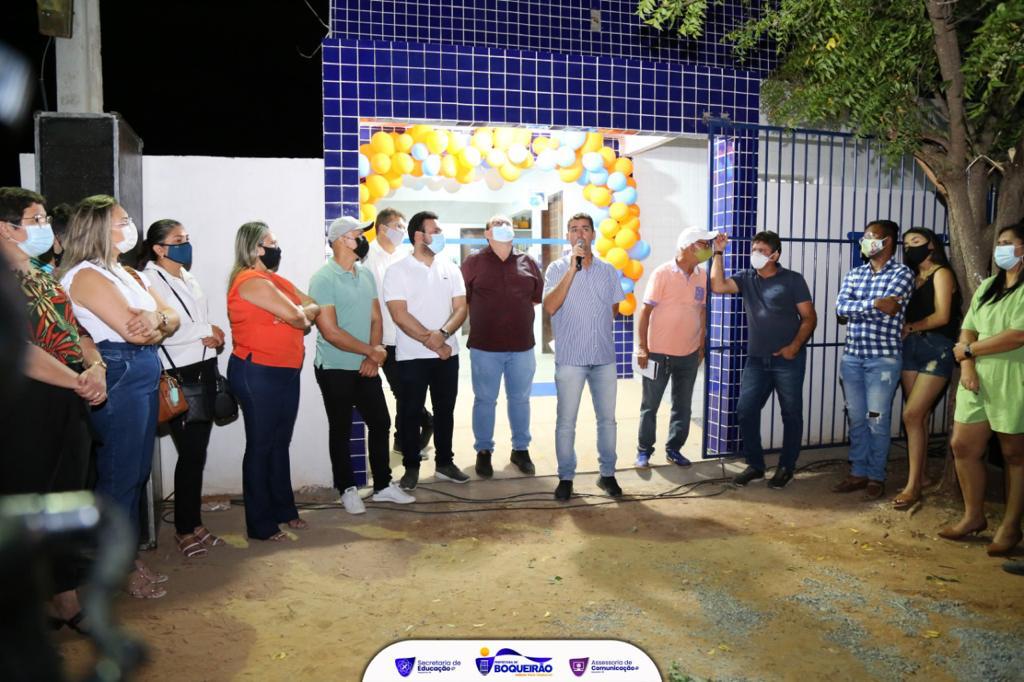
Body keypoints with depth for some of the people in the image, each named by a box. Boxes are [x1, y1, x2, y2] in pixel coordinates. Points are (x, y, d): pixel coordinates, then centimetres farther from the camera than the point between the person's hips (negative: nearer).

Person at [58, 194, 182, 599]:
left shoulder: (127, 274, 17)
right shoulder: (86, 276, -11)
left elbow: (172, 319, 8)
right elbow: (132, 329, -21)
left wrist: (156, 319, -13)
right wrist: (158, 320, -2)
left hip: (144, 376, 9)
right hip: (118, 379, -9)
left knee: (138, 473, 14)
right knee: (120, 474, 0)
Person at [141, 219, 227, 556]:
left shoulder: (189, 280, 17)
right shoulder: (150, 280, -8)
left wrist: (215, 338, 2)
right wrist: (205, 332, -12)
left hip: (204, 370, 7)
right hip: (179, 376, -7)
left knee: (198, 452, 11)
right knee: (190, 453, -3)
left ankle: (194, 523, 22)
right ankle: (184, 530, 11)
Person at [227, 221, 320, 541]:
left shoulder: (275, 280, 15)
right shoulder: (251, 281, -14)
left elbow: (313, 306, 14)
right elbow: (293, 315, -20)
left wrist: (303, 313, -8)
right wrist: (305, 319, 2)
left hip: (286, 372, 9)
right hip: (257, 374, -9)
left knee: (280, 443, 16)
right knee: (260, 446, 1)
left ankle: (284, 509, 28)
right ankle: (260, 523, 11)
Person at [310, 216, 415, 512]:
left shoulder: (366, 274, 6)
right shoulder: (323, 279, -15)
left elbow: (375, 319, 8)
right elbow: (330, 332, -20)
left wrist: (374, 356, -7)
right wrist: (372, 351, -14)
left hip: (367, 367, 6)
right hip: (336, 370, -6)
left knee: (380, 424, 11)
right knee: (341, 431, 7)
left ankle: (383, 485, 26)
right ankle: (347, 490, 22)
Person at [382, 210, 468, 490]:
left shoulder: (450, 268, 7)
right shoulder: (397, 271, -5)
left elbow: (461, 308, 1)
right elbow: (400, 315, -12)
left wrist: (442, 334, -17)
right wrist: (430, 341, -15)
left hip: (447, 353, 4)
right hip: (412, 356, -3)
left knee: (445, 410, 11)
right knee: (410, 412, 4)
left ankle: (444, 462, 24)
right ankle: (411, 467, 17)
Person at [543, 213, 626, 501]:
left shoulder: (608, 270, 8)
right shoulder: (557, 268, -2)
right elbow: (550, 307, -17)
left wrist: (596, 328, 9)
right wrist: (572, 269, -19)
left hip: (604, 357, 3)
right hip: (569, 358, -3)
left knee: (607, 419, 10)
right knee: (566, 422, 3)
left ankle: (607, 474, 23)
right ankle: (565, 478, 14)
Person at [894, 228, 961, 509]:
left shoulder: (942, 273, -2)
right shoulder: (913, 278, 18)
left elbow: (942, 316, -12)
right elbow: (907, 314, 9)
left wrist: (910, 327, -1)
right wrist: (904, 332, -11)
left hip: (937, 349, -6)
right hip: (911, 348, 6)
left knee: (912, 414, -12)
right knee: (919, 416, 7)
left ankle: (913, 485, -6)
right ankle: (919, 479, 13)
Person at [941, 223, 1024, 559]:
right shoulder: (987, 286, 14)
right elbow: (967, 330, 11)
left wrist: (969, 350, -9)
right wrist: (967, 366, -6)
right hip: (978, 381, 7)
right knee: (963, 446, 7)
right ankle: (974, 516, 22)